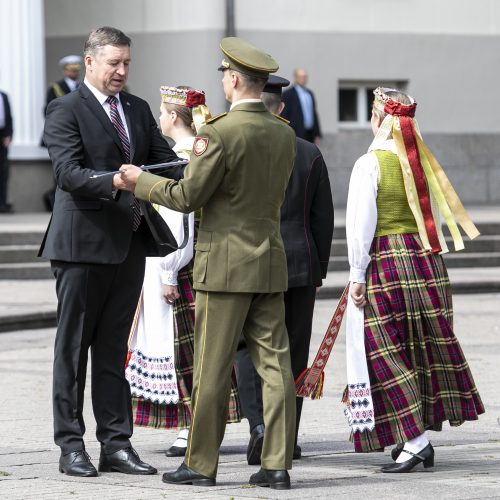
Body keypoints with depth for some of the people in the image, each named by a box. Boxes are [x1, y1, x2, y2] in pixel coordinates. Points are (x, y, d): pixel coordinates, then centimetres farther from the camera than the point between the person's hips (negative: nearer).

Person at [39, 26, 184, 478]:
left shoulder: (138, 109, 15)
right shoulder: (65, 111, -6)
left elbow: (164, 158, 9)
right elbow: (68, 172, -17)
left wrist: (191, 173, -12)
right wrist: (114, 181, -33)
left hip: (129, 244, 6)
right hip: (84, 242, -6)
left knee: (114, 348, 11)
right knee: (73, 347, 2)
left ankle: (116, 444, 14)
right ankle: (71, 445, 6)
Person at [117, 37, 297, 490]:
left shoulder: (220, 133, -14)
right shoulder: (285, 135, 7)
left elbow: (187, 196, -12)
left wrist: (140, 181, 4)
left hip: (226, 264, -6)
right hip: (270, 264, 6)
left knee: (212, 368, 1)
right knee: (274, 363, 4)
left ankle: (201, 464, 7)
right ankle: (277, 465, 3)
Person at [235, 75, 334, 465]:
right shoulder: (310, 154, 3)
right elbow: (323, 218, 6)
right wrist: (319, 271, 15)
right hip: (300, 265, 3)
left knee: (249, 349, 3)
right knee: (293, 353, 9)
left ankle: (258, 424, -18)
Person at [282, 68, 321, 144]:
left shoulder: (309, 93, 17)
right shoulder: (287, 94, -5)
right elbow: (284, 116, -8)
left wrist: (317, 135, 13)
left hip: (310, 134, 7)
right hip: (297, 134, -7)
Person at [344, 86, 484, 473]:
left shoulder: (371, 164, -10)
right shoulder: (423, 162, 6)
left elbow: (361, 224, -12)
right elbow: (437, 215, 11)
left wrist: (357, 275, -7)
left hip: (385, 263, -6)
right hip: (425, 259, 6)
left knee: (384, 352, -1)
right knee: (425, 346, 12)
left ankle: (413, 437, -8)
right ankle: (422, 433, 16)